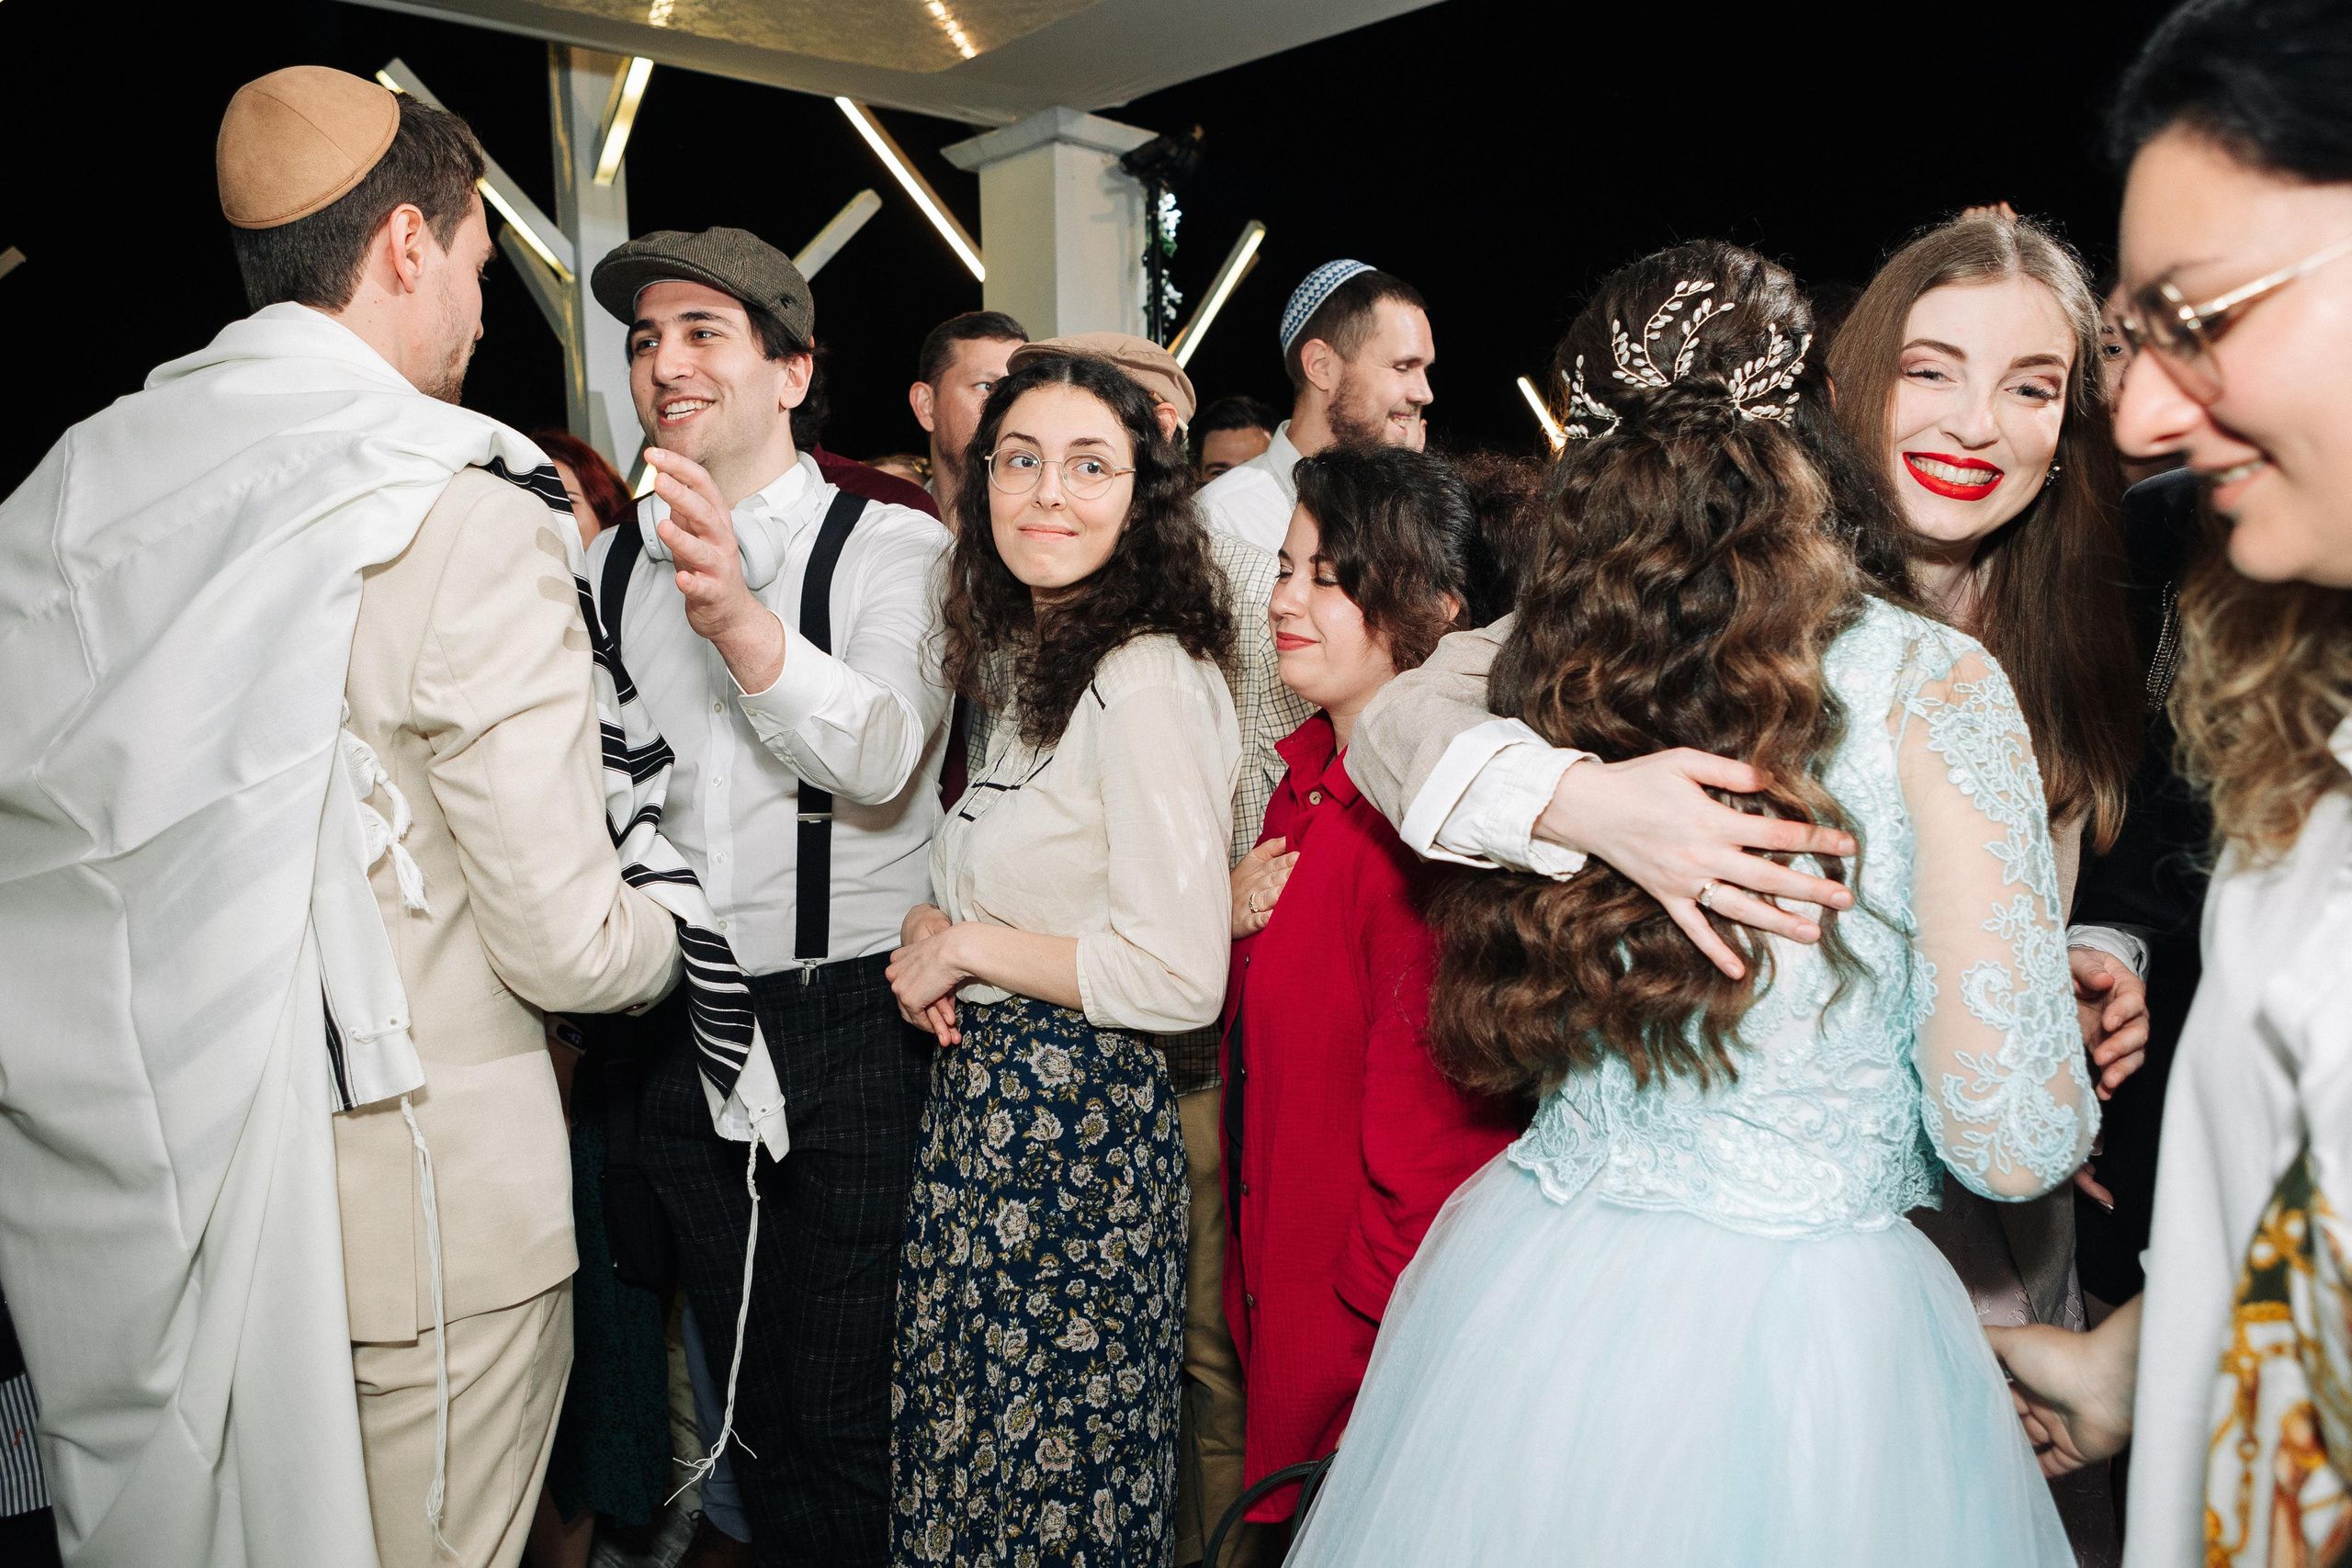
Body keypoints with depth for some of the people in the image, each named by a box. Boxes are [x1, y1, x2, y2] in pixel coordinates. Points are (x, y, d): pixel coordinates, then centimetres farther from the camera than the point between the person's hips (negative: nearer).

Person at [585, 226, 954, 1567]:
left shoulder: (895, 548, -7)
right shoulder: (612, 568, 9)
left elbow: (883, 762, -24)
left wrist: (744, 624, -40)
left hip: (852, 1022, -5)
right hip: (680, 1038, 5)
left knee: (852, 1418, 3)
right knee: (751, 1405, 19)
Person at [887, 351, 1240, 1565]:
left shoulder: (1148, 680, -19)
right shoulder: (1035, 667, 10)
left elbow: (1181, 978, -23)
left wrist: (968, 945, -13)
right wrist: (931, 926, 1)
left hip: (1071, 1126, -9)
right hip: (987, 1102, 9)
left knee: (1049, 1467, 9)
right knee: (979, 1445, 22)